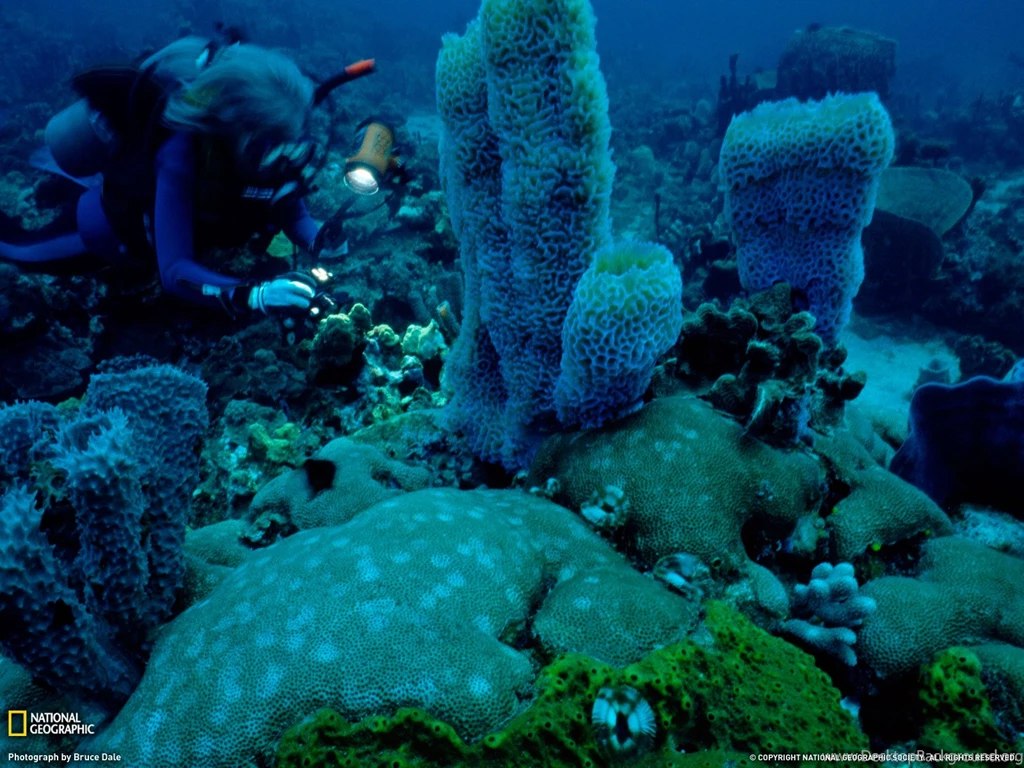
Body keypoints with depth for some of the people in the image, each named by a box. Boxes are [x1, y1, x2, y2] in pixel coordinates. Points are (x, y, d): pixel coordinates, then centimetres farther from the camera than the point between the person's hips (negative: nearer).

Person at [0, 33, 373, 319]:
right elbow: (173, 272, -47)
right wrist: (251, 296, -63)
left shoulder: (266, 132, -29)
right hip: (122, 219, -3)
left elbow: (292, 211, -15)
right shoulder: (183, 150, -44)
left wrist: (320, 241, -37)